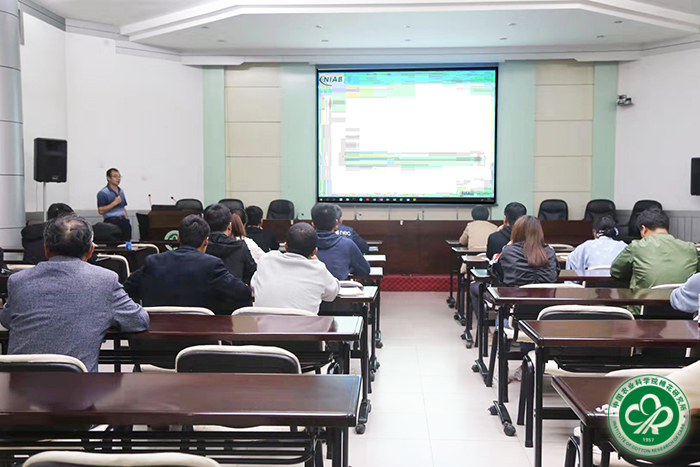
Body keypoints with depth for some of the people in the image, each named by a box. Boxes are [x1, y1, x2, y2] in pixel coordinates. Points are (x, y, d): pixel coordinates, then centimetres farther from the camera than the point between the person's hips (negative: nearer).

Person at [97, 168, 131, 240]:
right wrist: (115, 203, -15)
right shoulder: (103, 193, -5)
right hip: (111, 221, -6)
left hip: (123, 221, 6)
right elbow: (101, 211, -13)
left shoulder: (121, 191, 17)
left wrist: (127, 220, 13)